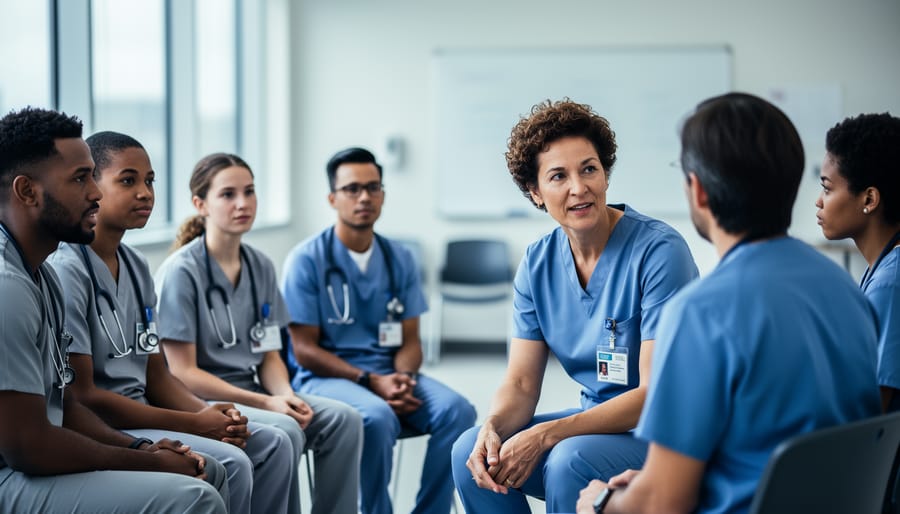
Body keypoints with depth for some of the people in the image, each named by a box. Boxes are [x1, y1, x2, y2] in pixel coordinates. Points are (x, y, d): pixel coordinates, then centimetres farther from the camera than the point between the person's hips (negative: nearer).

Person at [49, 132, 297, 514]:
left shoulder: (135, 266, 11)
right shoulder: (66, 271, -16)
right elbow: (81, 397, -19)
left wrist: (208, 413, -6)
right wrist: (194, 425, -16)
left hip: (139, 412, 9)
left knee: (271, 444, 1)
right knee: (230, 464, -23)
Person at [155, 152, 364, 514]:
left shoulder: (260, 267, 8)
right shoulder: (181, 272, -12)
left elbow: (269, 355, 12)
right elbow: (183, 373, -14)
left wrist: (285, 395, -10)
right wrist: (265, 403, -19)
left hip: (249, 394, 7)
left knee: (343, 419, -13)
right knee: (283, 431, -30)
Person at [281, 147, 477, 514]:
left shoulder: (400, 260, 10)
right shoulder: (306, 259, -4)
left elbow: (410, 341, 10)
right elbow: (304, 350, -7)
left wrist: (403, 378, -14)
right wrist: (370, 382, -18)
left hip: (390, 374, 5)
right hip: (326, 377, -4)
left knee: (457, 411, -22)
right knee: (378, 417, -35)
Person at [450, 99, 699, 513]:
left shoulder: (659, 250, -18)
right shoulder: (538, 263, 2)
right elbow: (521, 383, 3)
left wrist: (546, 434, -27)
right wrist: (492, 428, -21)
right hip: (597, 418, 6)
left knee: (569, 460, -32)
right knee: (471, 452, -11)